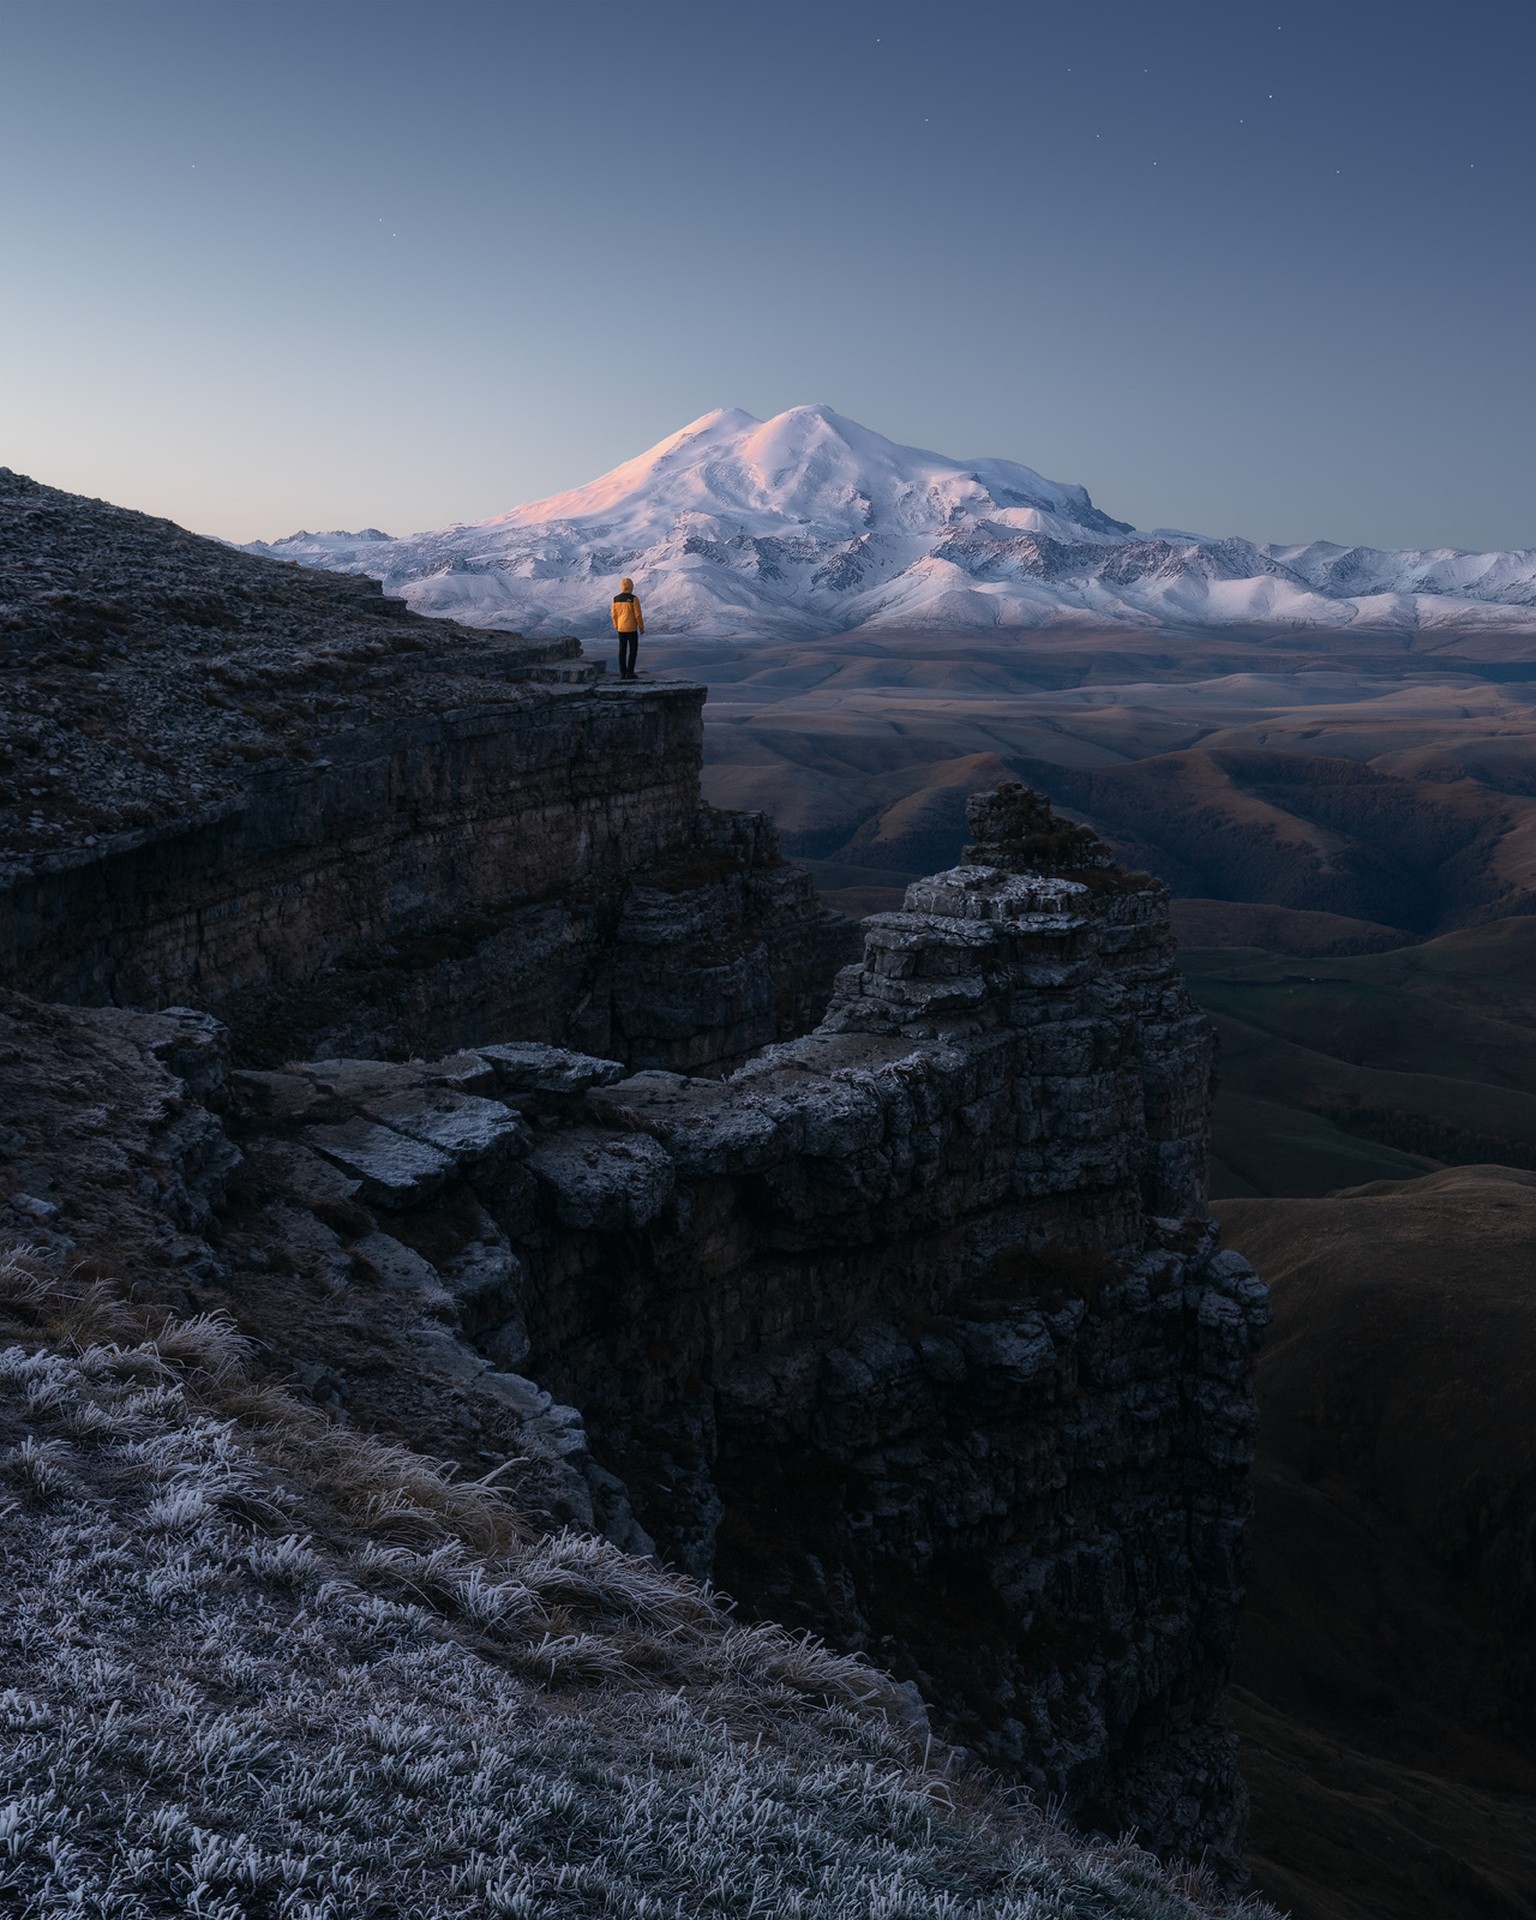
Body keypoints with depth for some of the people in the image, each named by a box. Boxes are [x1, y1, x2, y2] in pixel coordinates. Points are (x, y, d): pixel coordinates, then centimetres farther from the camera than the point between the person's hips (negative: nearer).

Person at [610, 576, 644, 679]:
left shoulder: (616, 599, 0)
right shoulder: (633, 599, -15)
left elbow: (614, 614, 5)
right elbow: (638, 615, -14)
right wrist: (641, 627, -1)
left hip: (621, 628, 5)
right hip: (632, 628, -5)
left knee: (622, 649, 10)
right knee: (633, 649, 5)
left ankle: (622, 673, 8)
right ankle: (629, 672, 1)